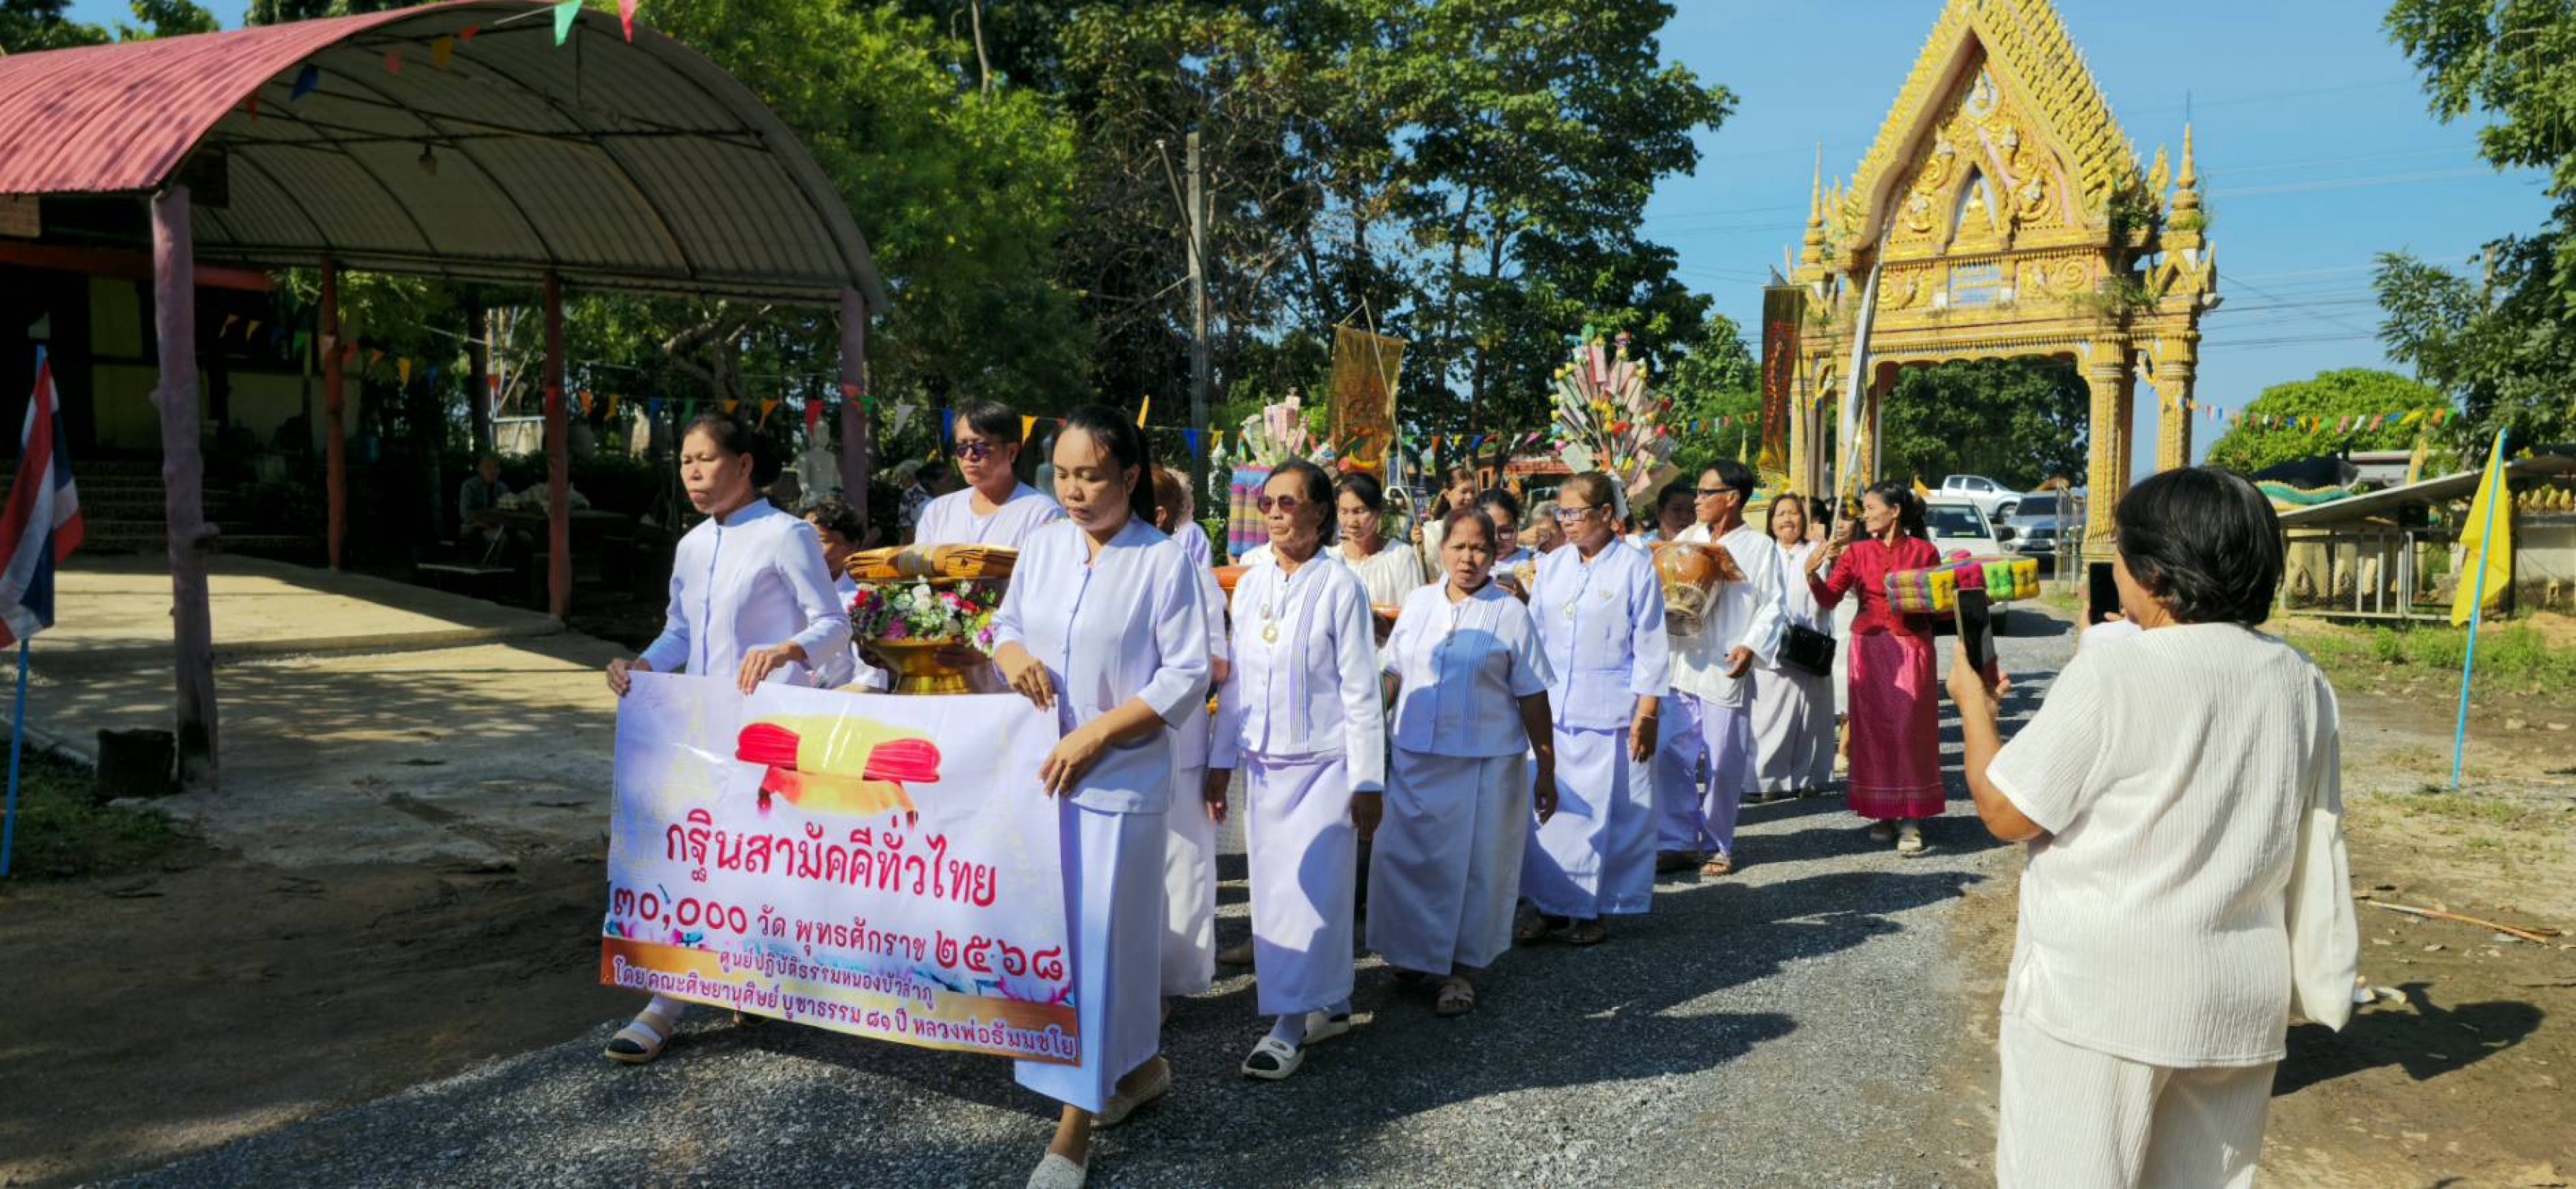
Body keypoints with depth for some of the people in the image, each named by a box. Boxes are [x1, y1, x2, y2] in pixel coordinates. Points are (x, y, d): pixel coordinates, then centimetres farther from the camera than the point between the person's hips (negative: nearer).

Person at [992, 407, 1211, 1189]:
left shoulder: (1165, 562, -11)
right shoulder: (1042, 546, 4)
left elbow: (1187, 678, -11)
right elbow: (1006, 623, 15)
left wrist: (1098, 735, -17)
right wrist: (1013, 655, -9)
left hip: (1121, 776, -5)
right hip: (1040, 765, 6)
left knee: (1097, 936, -1)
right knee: (1053, 929, 13)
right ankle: (1139, 1066, 34)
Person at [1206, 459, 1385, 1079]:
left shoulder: (1340, 586, -9)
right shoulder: (1250, 586, 7)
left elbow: (1361, 691, -9)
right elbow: (1235, 681, 12)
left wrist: (1368, 782, -11)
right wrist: (1222, 760, 9)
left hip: (1324, 762, -6)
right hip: (1265, 764, 6)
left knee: (1311, 890, -6)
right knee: (1274, 890, 9)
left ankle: (1291, 1024, 1)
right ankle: (1328, 1005, 22)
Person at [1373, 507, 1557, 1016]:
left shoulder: (1510, 613, -4)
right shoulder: (1419, 602, 7)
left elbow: (1532, 698, -3)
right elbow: (1391, 674, 13)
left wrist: (1547, 770, -3)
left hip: (1485, 763, -3)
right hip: (1414, 758, 3)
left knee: (1473, 867, 3)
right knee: (1403, 858, 6)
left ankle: (1461, 969, 18)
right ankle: (1414, 950, 27)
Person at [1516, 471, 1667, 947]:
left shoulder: (1634, 566, -5)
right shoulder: (1552, 565, 9)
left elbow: (1650, 647, -6)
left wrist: (1646, 714, -9)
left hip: (1610, 713, -4)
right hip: (1550, 710, 4)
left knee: (1604, 811, 2)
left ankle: (1591, 907, 15)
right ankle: (1547, 902, 16)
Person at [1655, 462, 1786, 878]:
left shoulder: (1759, 547, -2)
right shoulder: (1688, 537, 12)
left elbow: (1773, 606, -4)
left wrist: (1752, 647, -18)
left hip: (1726, 671, -4)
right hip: (1679, 665, 4)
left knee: (1722, 765, 4)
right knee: (1670, 757, 3)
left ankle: (1719, 846, 18)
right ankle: (1678, 841, 13)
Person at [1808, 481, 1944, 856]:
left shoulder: (1923, 551, 3)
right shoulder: (1857, 552, 5)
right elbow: (1829, 599, -3)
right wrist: (1812, 572, -19)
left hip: (1911, 646, -2)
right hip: (1870, 646, 2)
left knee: (1910, 728, -5)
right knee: (1874, 727, 2)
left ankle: (1911, 820, -3)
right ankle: (1884, 812, 12)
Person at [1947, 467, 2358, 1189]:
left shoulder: (2115, 670, -16)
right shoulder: (2303, 684, 3)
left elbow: (2006, 813, -9)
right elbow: (2317, 851, 10)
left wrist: (1973, 703, 3)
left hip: (2099, 993, -6)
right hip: (2239, 999, 6)